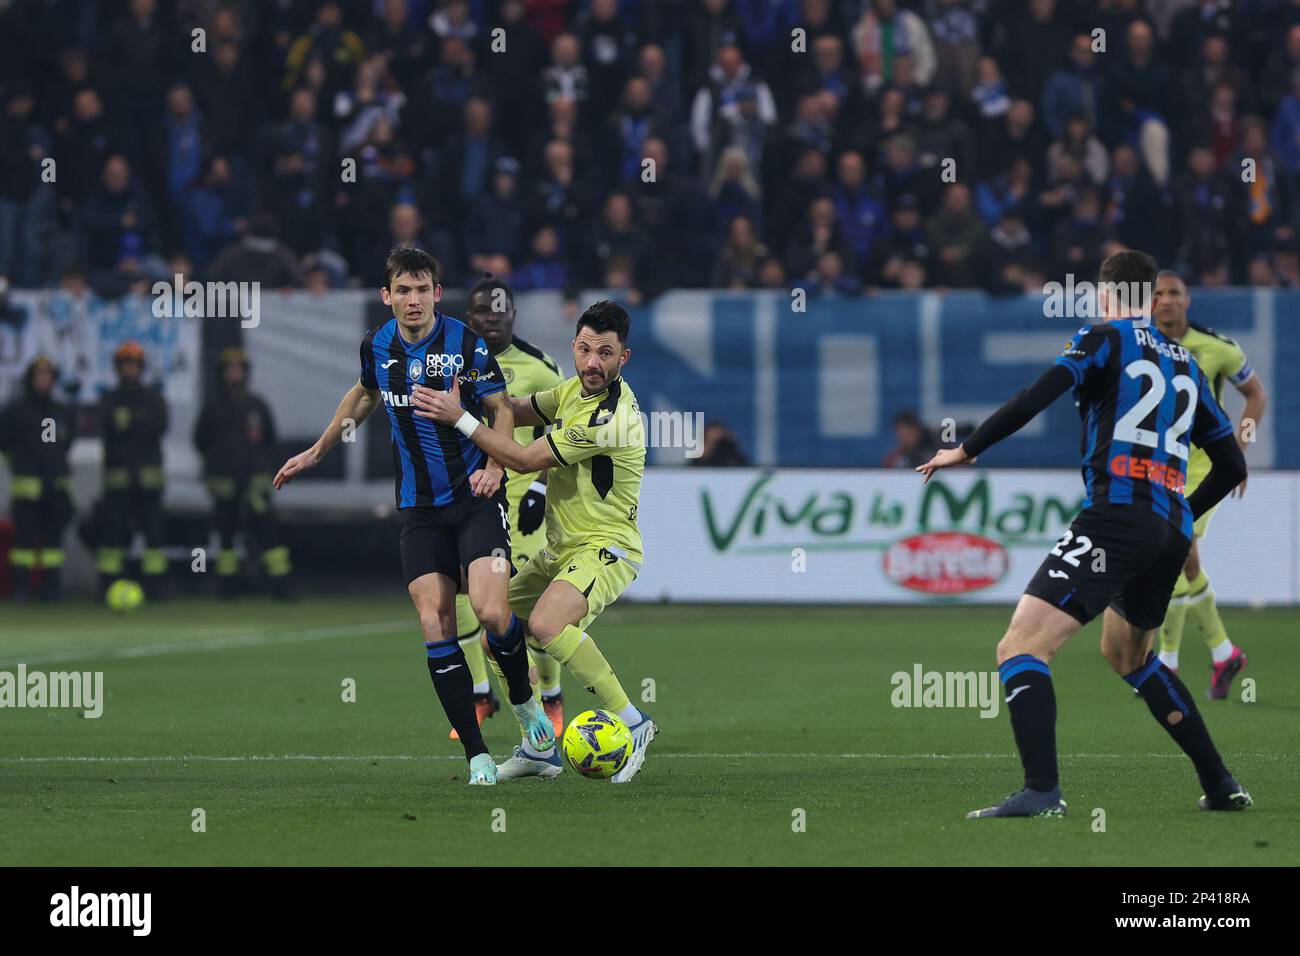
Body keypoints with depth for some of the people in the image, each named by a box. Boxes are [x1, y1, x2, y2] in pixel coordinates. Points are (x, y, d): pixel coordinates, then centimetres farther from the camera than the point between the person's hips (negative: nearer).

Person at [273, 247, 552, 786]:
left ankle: (524, 701, 12)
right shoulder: (376, 347, 6)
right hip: (419, 508, 4)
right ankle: (477, 756, -4)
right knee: (435, 624, -9)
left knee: (491, 612, -20)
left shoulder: (465, 344, -8)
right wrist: (318, 452, 34)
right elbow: (365, 396, 27)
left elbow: (502, 408, -1)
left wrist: (493, 468, -17)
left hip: (475, 498, -4)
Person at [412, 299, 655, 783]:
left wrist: (461, 417, -15)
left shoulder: (610, 418, -25)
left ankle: (631, 722, -20)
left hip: (605, 548, -10)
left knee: (546, 622, -33)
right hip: (561, 548, 10)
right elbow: (519, 410, 19)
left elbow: (527, 459, -20)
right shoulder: (575, 389, 4)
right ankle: (539, 748, 19)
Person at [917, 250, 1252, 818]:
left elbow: (1038, 398, -12)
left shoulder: (1105, 339, 4)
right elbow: (1231, 464, 23)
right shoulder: (1185, 363, 21)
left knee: (1020, 647, -13)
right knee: (1126, 654, 31)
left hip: (1116, 513, -8)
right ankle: (1220, 786, 29)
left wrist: (967, 450, -5)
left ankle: (1042, 791, -31)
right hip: (1171, 532, 8)